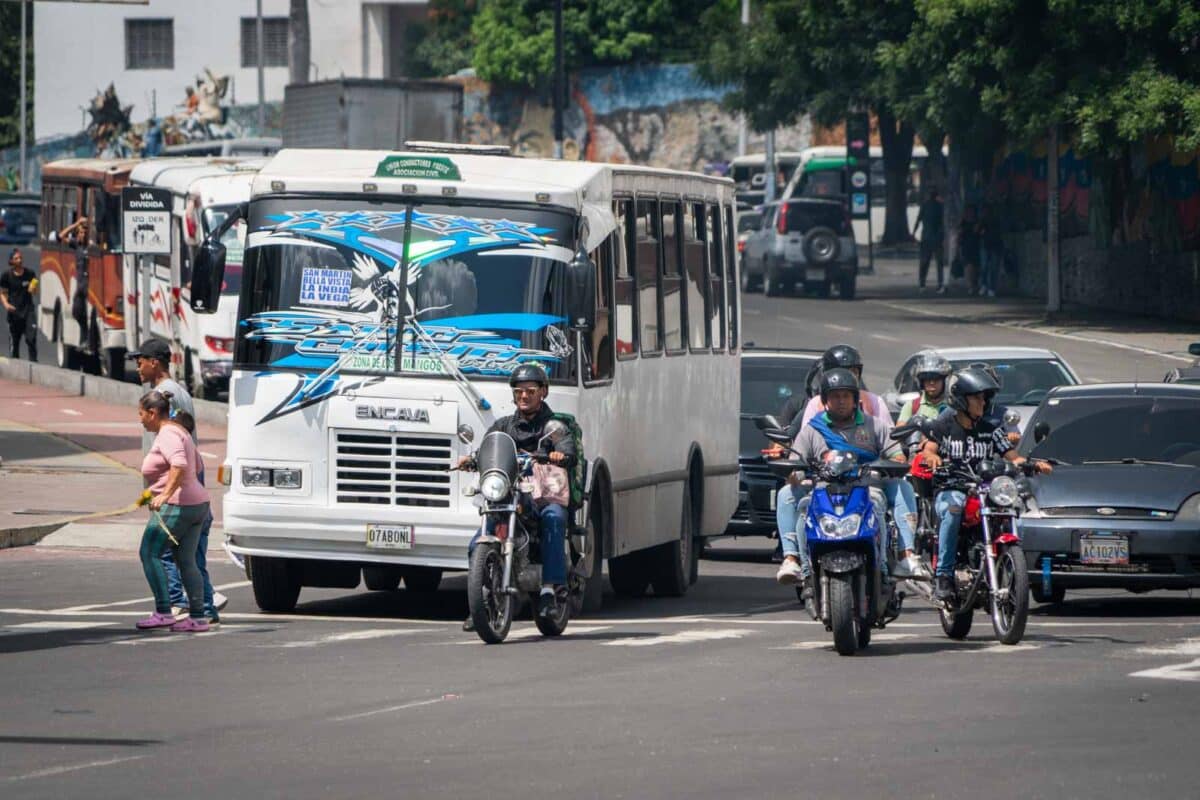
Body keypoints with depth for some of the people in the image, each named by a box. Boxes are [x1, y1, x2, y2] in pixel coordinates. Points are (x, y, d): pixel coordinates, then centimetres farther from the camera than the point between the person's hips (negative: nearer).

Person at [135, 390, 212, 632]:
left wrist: (166, 494, -38)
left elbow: (180, 465, -31)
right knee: (186, 561, 10)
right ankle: (197, 618, 7)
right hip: (197, 503, 10)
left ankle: (163, 612, -8)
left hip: (176, 506, -10)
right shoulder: (179, 431, 17)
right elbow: (197, 466, 29)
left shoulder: (166, 435, -13)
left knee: (149, 554, -4)